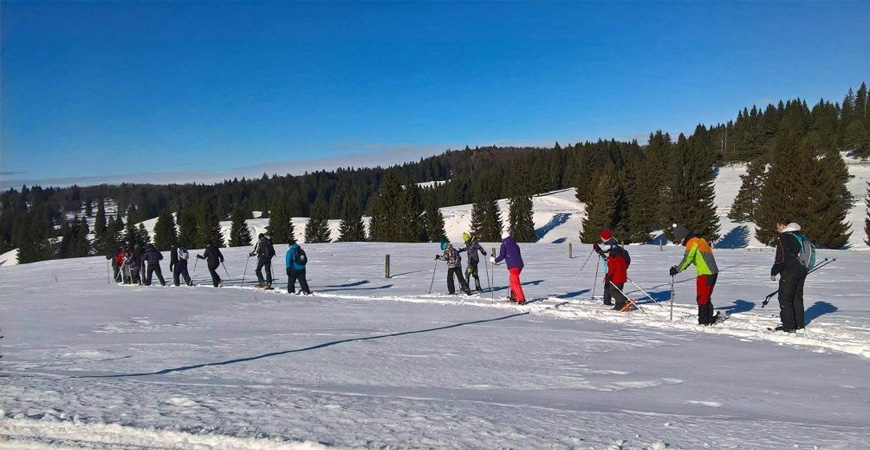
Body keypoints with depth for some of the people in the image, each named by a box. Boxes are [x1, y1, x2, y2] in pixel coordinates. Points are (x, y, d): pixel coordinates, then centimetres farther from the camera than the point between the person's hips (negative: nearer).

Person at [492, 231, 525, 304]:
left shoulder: (504, 245, 1)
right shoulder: (515, 245, 19)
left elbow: (502, 256, -6)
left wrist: (495, 260, 9)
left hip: (513, 266, -7)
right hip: (520, 265, 7)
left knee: (515, 282, -5)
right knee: (513, 281, 21)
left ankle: (521, 299, -10)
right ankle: (514, 297, 28)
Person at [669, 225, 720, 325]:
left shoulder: (692, 242, -12)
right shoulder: (699, 240, 18)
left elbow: (687, 259, -16)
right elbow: (689, 259, 19)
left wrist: (677, 270, -7)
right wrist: (678, 268, 14)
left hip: (705, 274, -9)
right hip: (713, 272, 9)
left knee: (702, 299, -2)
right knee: (707, 298, 18)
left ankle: (703, 322, 0)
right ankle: (710, 319, 23)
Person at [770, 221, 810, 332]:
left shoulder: (785, 237, -15)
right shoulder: (801, 237, 12)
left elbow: (781, 258, -18)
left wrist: (774, 272, -7)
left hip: (789, 273, -9)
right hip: (801, 272, 9)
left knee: (785, 299, -3)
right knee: (797, 298, 16)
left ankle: (788, 326, -5)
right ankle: (799, 324, 20)